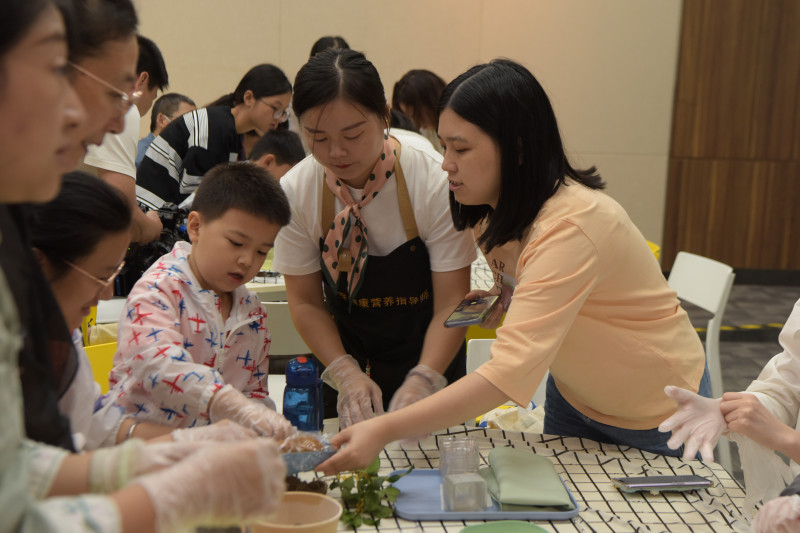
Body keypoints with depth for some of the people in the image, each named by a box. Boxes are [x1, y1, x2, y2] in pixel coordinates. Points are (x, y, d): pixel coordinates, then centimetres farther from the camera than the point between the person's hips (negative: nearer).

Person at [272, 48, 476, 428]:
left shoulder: (435, 180, -24)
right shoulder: (294, 191, -16)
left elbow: (451, 304, -20)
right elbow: (305, 302, -7)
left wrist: (422, 381, -34)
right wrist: (345, 373, -21)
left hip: (428, 356, -2)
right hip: (349, 357, 2)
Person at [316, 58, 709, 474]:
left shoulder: (570, 227, -37)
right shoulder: (494, 213, -9)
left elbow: (512, 373, -45)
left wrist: (385, 430, -50)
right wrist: (506, 296, -11)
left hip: (658, 411, -7)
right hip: (573, 393, 7)